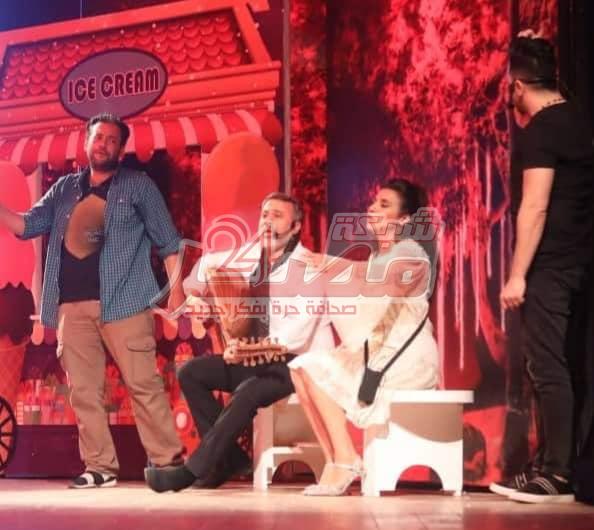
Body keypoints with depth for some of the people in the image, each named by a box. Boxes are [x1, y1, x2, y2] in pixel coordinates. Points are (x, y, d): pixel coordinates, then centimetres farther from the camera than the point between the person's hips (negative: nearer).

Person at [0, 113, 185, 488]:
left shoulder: (138, 185, 6)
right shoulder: (65, 189, 18)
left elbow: (167, 240, 3)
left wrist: (176, 287, -7)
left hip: (122, 301, -5)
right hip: (71, 304, 5)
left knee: (143, 383, -9)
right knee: (84, 390, 4)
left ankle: (168, 461, -4)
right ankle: (101, 467, 9)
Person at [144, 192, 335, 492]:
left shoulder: (308, 267, -12)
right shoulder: (250, 257, 8)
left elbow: (302, 325, -23)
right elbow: (208, 263, 24)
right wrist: (193, 292, 5)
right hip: (260, 359, 8)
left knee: (247, 393, -34)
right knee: (191, 373, -3)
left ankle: (190, 472, -28)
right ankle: (229, 457, -4)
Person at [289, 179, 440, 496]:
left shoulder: (409, 253, -8)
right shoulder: (376, 258, 20)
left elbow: (382, 294, -23)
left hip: (407, 359, -8)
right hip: (378, 354, 8)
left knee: (317, 369, -19)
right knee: (301, 367, -9)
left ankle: (346, 460, -16)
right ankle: (335, 463, -15)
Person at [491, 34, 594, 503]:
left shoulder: (540, 130, -13)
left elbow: (535, 207, -19)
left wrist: (517, 275, -18)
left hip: (549, 267, -9)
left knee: (548, 369, -7)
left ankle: (555, 476, -5)